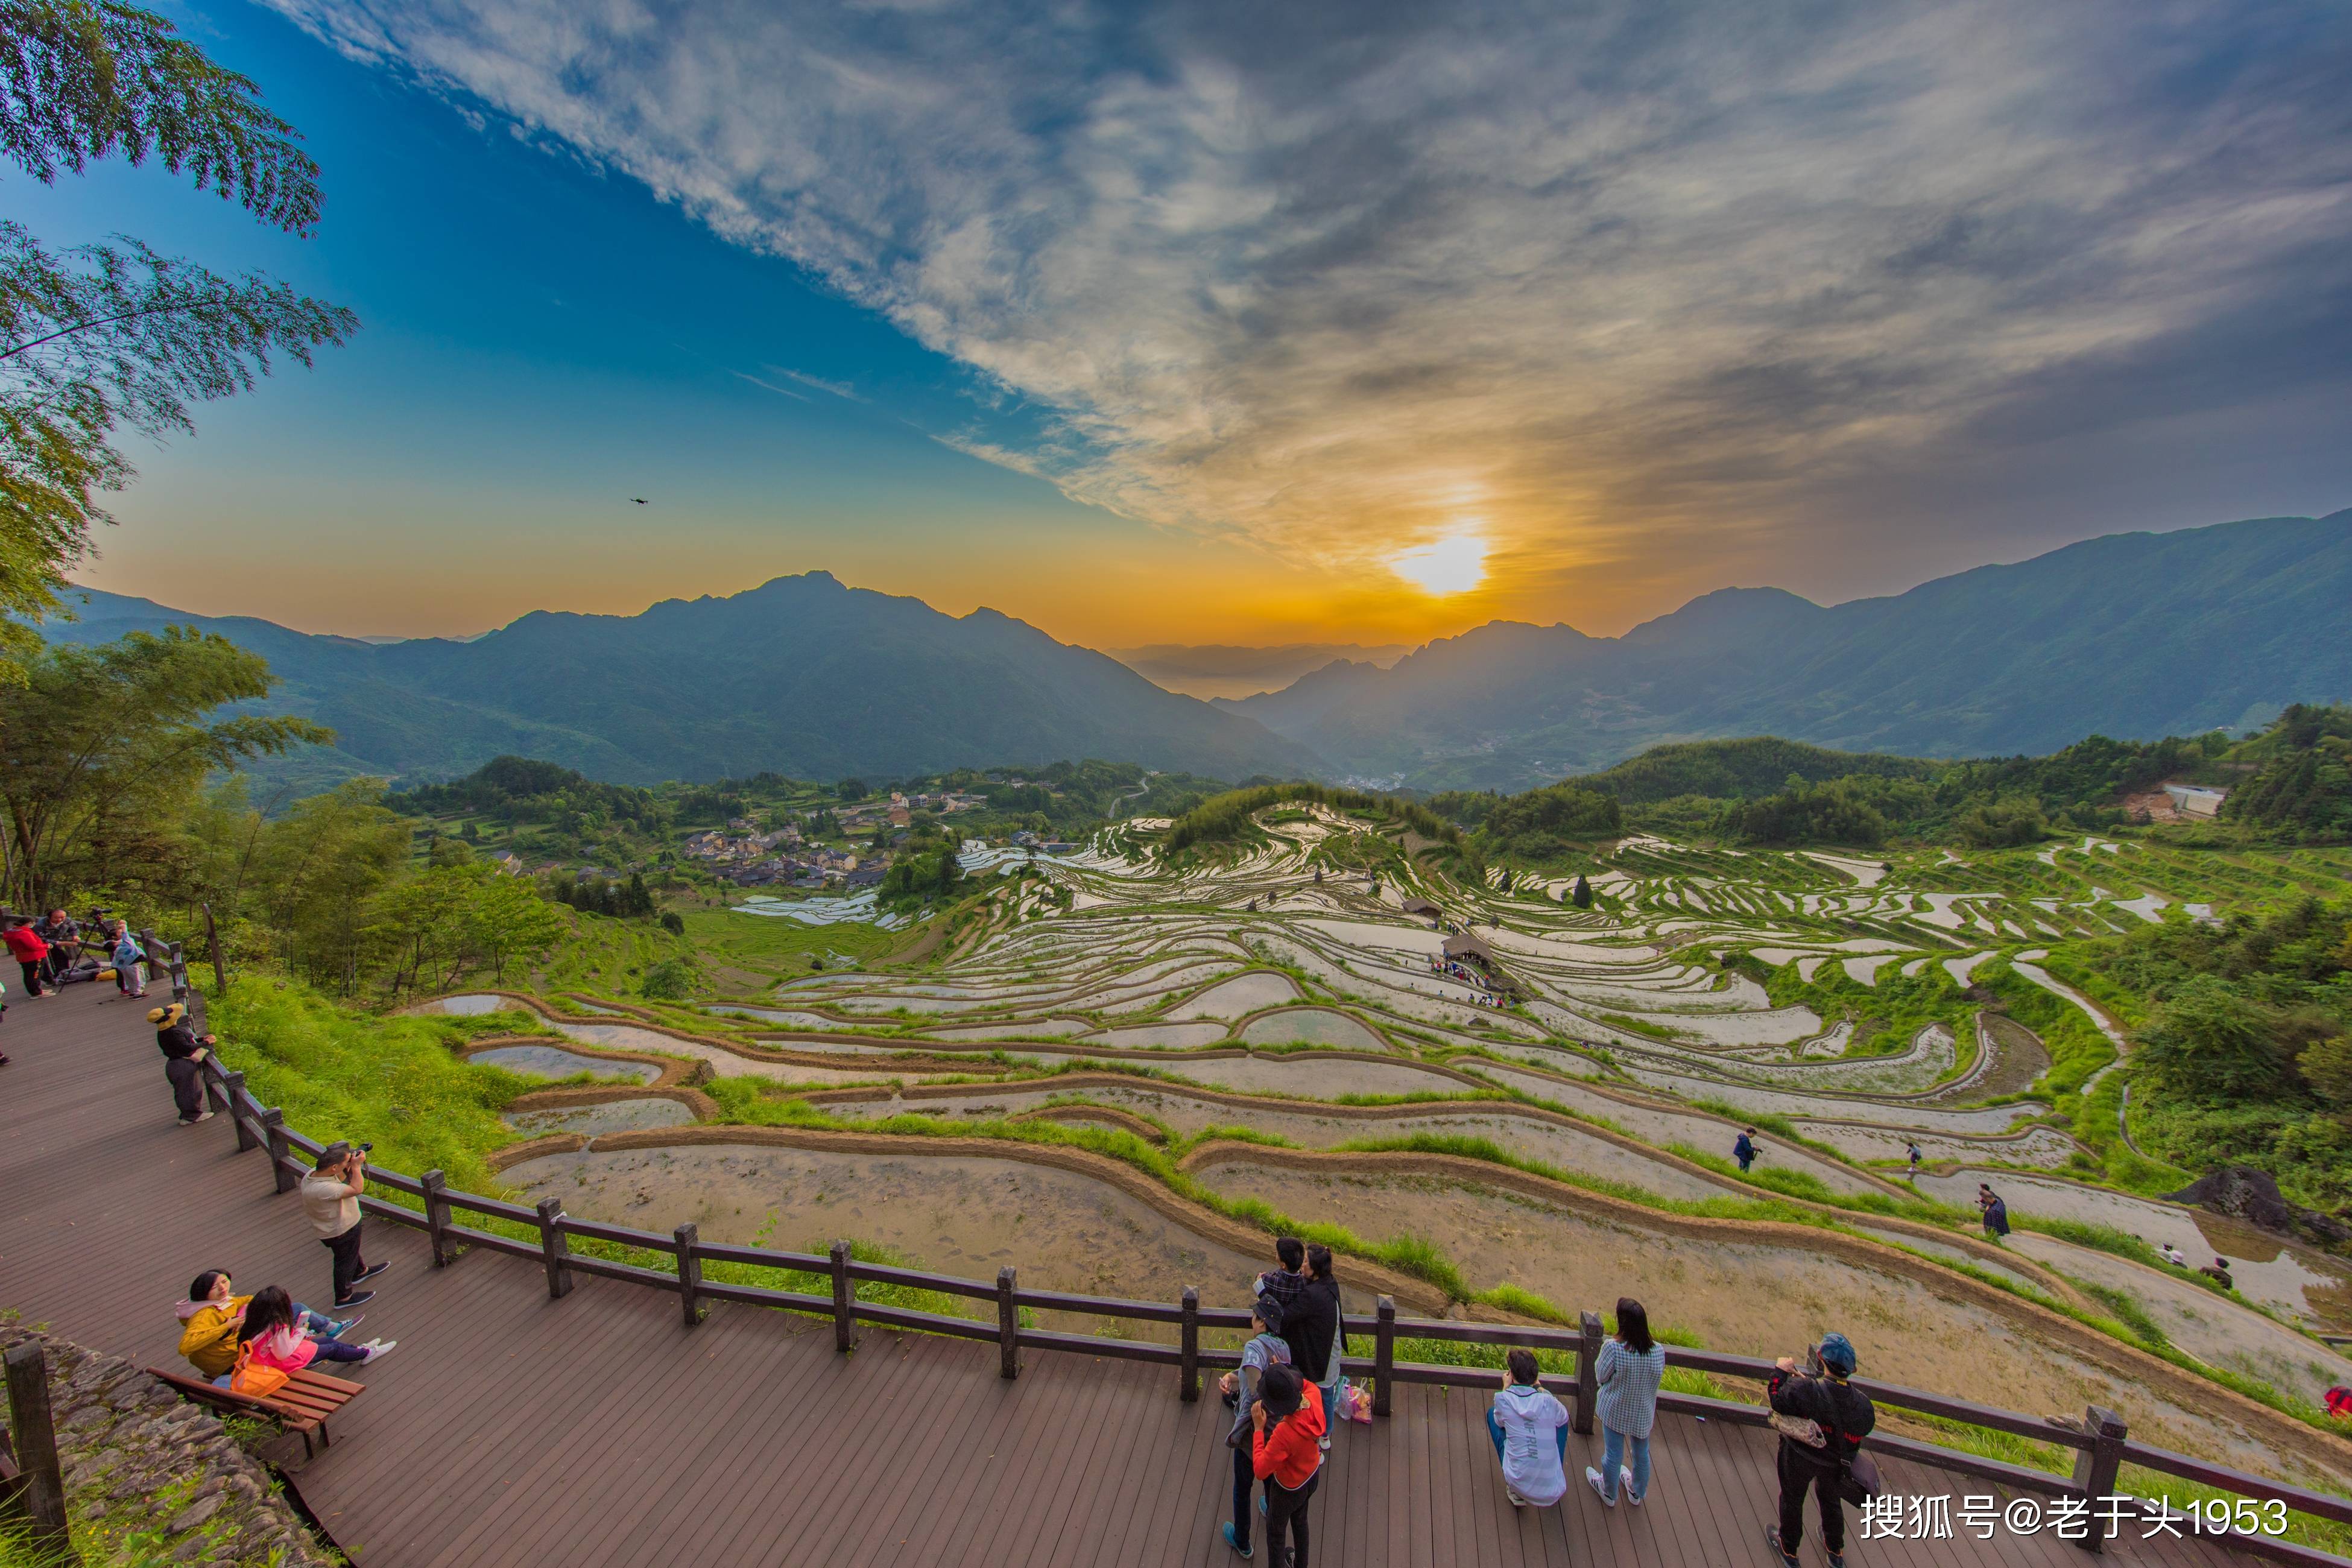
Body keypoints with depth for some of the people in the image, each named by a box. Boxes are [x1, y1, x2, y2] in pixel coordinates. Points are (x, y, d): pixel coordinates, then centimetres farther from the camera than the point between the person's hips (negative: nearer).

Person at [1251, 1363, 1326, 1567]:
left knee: (1276, 1533, 24)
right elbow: (1307, 1384, -2)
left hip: (1289, 1488, -7)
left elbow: (1260, 1470, -34)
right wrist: (1286, 1374, -13)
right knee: (1300, 1521, 35)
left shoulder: (1284, 1433, -45)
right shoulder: (1314, 1397, -30)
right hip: (1312, 1475, 7)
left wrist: (1258, 1428, -30)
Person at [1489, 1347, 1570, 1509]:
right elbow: (1564, 1418, 13)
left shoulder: (1503, 1399, -13)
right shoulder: (1548, 1402, -12)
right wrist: (1539, 1388, 20)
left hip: (1520, 1486, -2)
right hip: (1553, 1492, 2)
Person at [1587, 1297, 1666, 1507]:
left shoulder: (1613, 1347, -32)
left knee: (1613, 1454, 19)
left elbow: (1600, 1377, -16)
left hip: (1615, 1411, -3)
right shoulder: (1659, 1351, -21)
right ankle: (1637, 1493, 51)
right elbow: (1658, 1376, -3)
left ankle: (1609, 1493, 43)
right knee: (1642, 1454, 27)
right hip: (1644, 1414, 3)